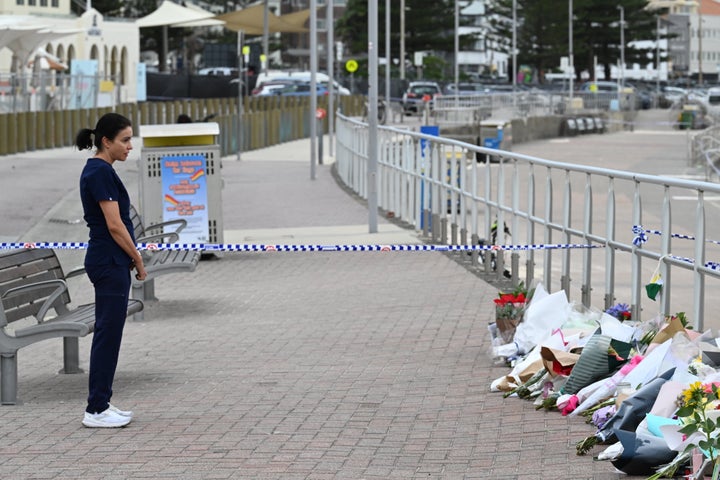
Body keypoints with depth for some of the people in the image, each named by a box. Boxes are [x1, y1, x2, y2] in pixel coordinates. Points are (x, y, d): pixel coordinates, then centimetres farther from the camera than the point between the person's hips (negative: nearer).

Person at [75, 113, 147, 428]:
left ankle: (101, 404, 17)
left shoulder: (96, 170, 13)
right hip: (110, 263, -10)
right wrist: (138, 261, -9)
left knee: (108, 333, 12)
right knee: (108, 334, -5)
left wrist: (132, 257, 16)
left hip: (107, 261, 10)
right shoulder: (101, 172, -18)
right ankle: (96, 411, 0)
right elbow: (115, 225, -19)